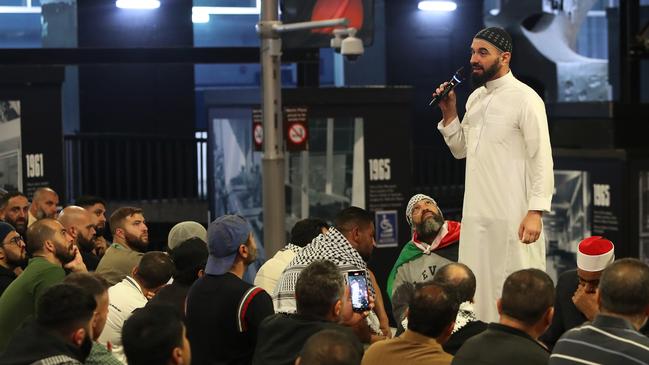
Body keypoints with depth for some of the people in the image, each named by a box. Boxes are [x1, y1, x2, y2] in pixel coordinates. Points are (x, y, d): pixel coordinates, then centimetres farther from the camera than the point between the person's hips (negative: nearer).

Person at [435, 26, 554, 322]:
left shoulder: (524, 98, -9)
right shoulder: (475, 98, 14)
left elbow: (542, 158, -12)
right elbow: (460, 150, 21)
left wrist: (536, 212, -19)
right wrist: (449, 113, 6)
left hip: (513, 216, -7)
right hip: (476, 213, 7)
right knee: (478, 286, 9)